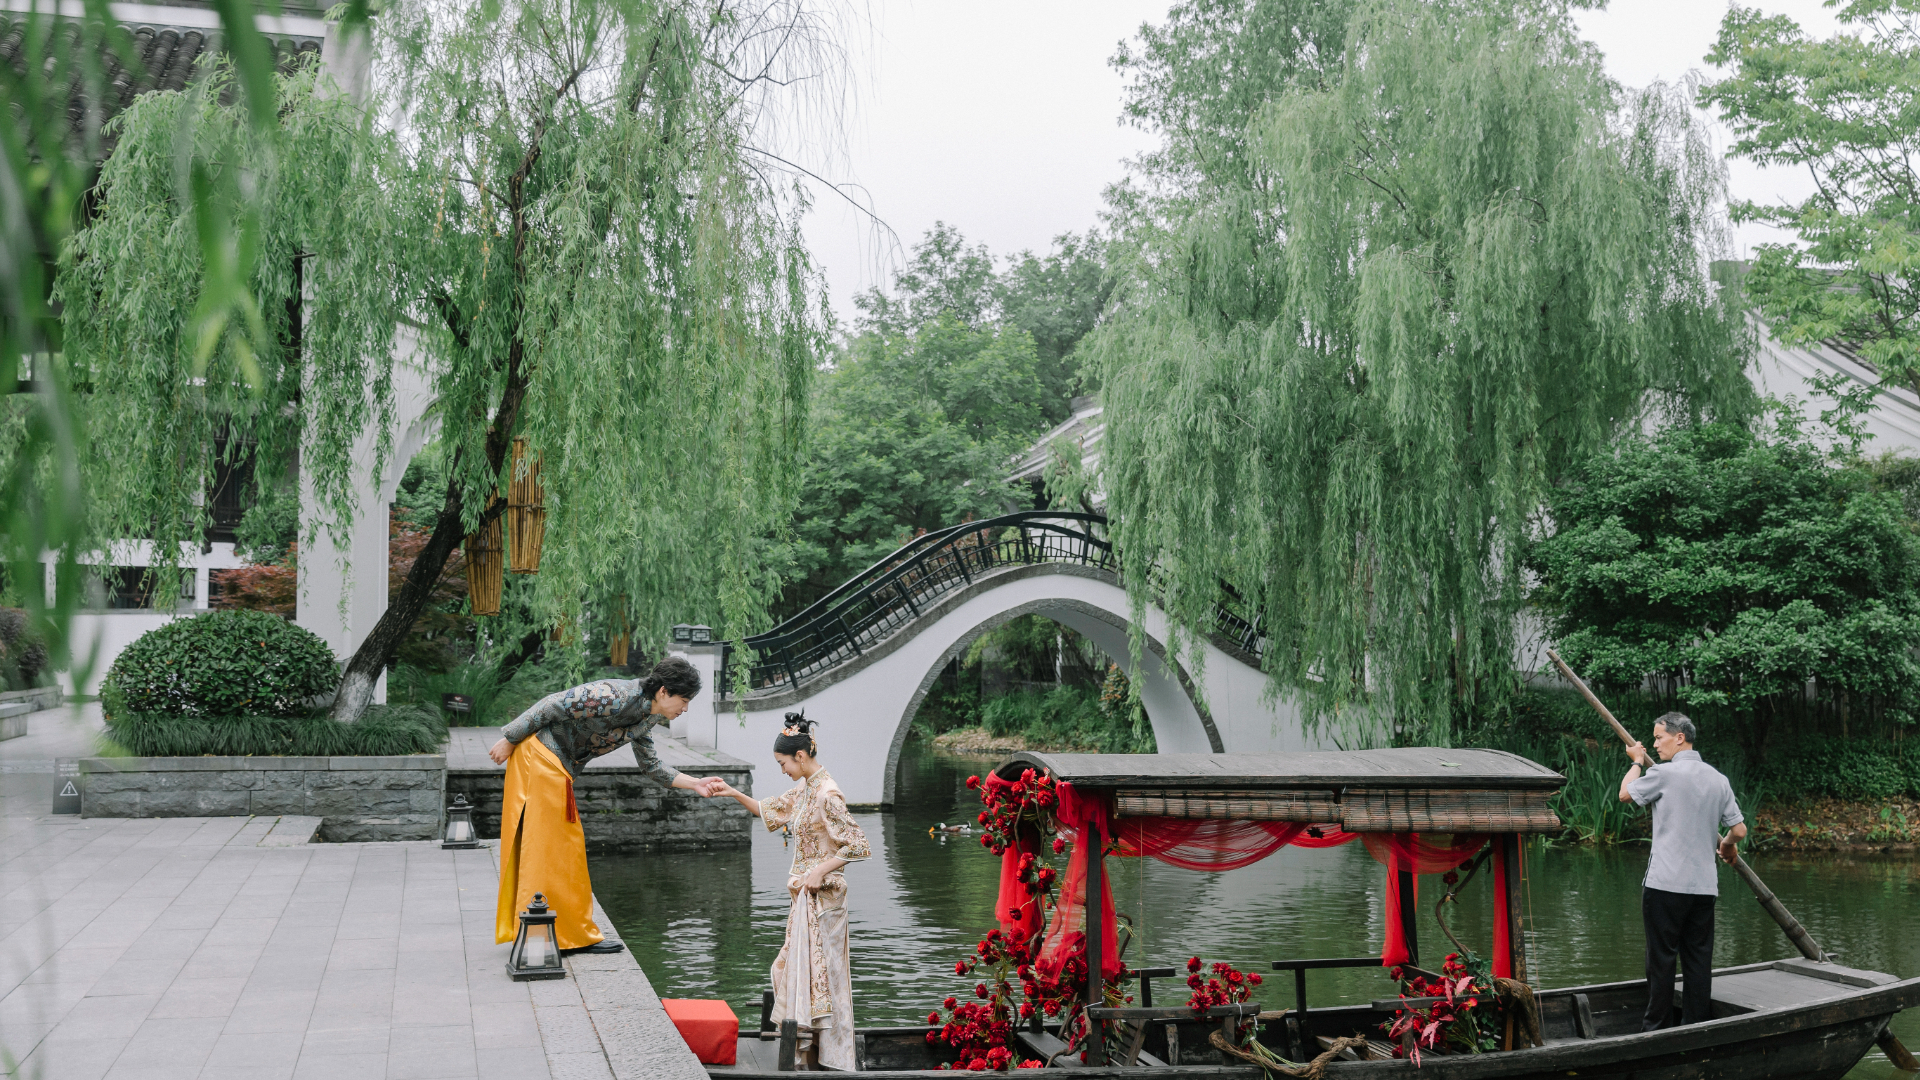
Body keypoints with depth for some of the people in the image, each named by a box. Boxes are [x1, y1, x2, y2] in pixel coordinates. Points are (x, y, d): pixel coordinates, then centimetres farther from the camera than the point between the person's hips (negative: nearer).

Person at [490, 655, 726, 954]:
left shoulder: (644, 718, 6)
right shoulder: (615, 697, -24)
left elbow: (651, 765, 16)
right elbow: (551, 706, -20)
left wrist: (696, 784, 6)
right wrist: (508, 740, -15)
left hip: (557, 766, 9)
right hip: (540, 754, -9)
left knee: (537, 846, 13)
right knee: (556, 844, -4)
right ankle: (575, 935, 2)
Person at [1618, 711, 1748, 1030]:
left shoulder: (1665, 773, -10)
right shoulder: (1718, 779, 8)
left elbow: (1625, 794, 5)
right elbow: (1739, 830, 9)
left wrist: (1637, 761, 20)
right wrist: (1727, 845, 31)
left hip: (1666, 884, -6)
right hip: (1704, 886, 6)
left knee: (1661, 957, 0)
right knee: (1699, 958, 8)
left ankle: (1656, 1029, 5)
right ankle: (1697, 1028, 11)